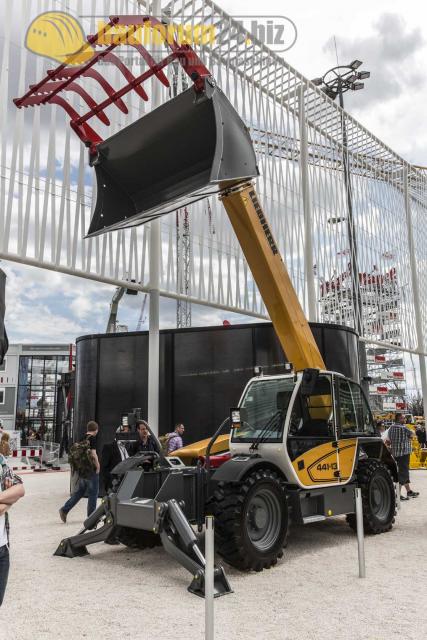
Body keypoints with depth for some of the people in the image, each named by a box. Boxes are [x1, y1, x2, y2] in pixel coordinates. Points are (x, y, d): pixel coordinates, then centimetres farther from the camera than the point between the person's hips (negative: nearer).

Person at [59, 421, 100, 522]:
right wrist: (98, 466, -11)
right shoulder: (92, 438, -13)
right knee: (93, 493, 4)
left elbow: (76, 452, 15)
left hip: (81, 469, 7)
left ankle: (64, 510, 13)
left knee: (79, 491, 19)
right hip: (91, 469, -7)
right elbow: (93, 453, -19)